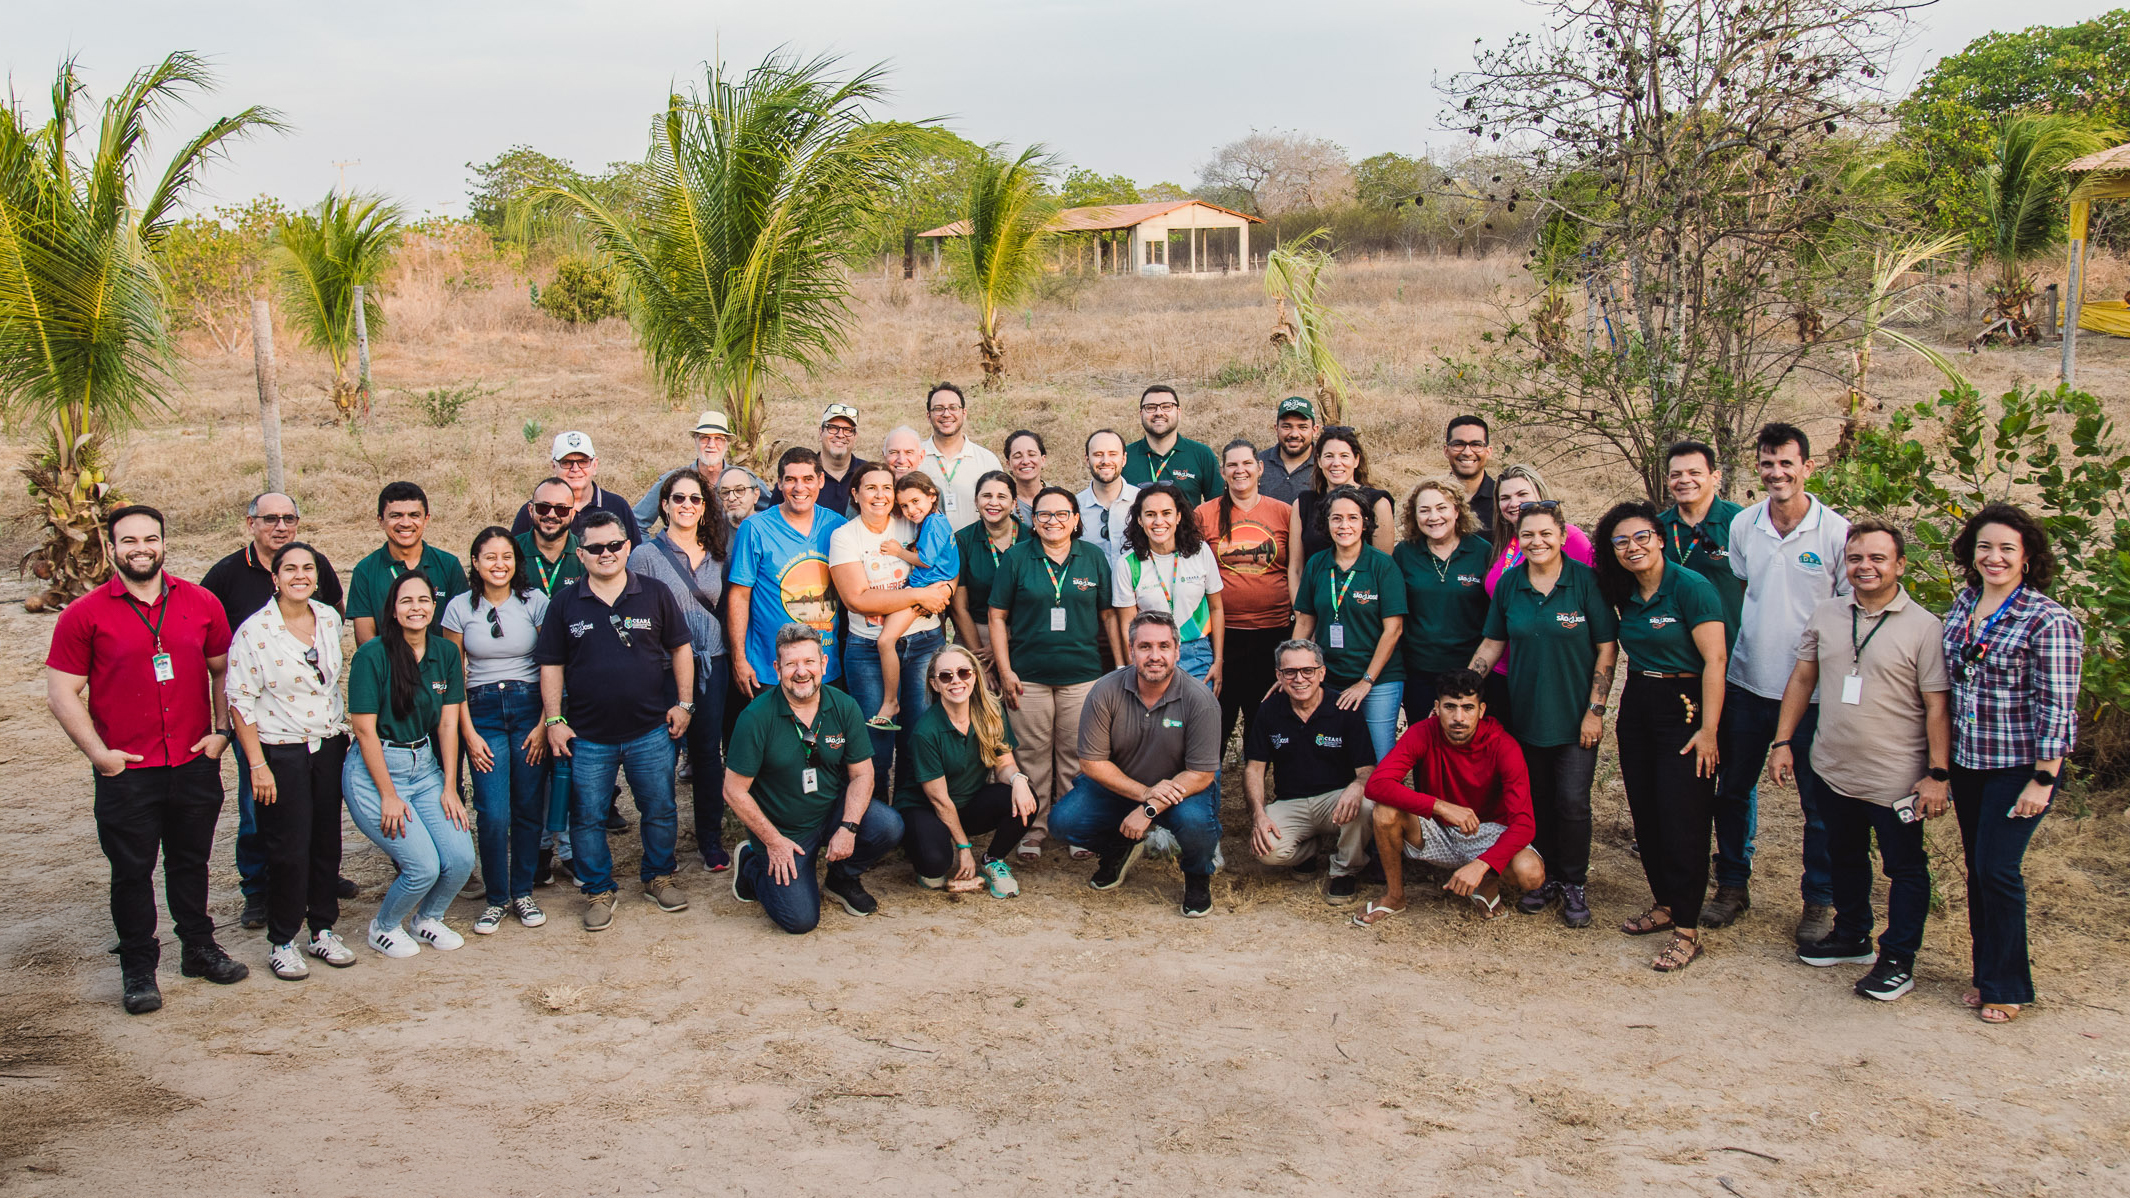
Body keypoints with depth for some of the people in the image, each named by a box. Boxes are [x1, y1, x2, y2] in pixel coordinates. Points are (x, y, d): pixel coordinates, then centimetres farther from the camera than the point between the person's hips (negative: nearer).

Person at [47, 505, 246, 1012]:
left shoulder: (200, 603, 4)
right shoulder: (85, 615, -4)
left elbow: (222, 670, 14)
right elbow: (61, 694, -4)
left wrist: (223, 731, 4)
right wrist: (98, 753, -9)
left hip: (195, 764, 2)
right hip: (127, 772, -2)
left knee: (191, 861, 16)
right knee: (132, 871, 6)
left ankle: (200, 947, 31)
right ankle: (138, 970, 18)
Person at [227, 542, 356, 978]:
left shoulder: (329, 619, 3)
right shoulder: (254, 631, -12)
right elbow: (240, 702, -10)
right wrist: (257, 765, -13)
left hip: (329, 746, 5)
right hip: (281, 753, -5)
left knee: (327, 841, 9)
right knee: (289, 850, -1)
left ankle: (324, 930, 23)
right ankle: (282, 942, 13)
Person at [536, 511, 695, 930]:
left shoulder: (656, 595, 0)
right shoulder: (564, 603, 1)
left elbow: (681, 648, 7)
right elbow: (551, 665, 4)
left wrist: (684, 703, 2)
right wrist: (554, 720, -1)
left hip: (650, 731, 0)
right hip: (587, 735, 0)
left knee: (660, 811, 10)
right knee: (587, 817, 6)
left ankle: (659, 877, 30)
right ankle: (598, 890, 23)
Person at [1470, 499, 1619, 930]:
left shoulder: (1586, 580, -8)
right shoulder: (1509, 584, 2)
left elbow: (1607, 648, -6)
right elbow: (1491, 644, 9)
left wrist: (1595, 709, -9)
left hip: (1574, 716, -3)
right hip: (1526, 712, 3)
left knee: (1572, 801, -3)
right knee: (1536, 799, 9)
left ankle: (1573, 884, 14)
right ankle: (1544, 877, 25)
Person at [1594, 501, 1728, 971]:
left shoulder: (1690, 587, -14)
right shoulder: (1626, 595, 8)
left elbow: (1715, 660, -17)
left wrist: (1708, 729, -19)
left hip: (1684, 707, -7)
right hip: (1636, 707, 7)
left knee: (1681, 821, -6)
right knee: (1645, 814, 11)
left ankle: (1687, 930, 0)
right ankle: (1664, 905, 26)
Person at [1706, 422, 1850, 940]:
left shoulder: (1835, 531, -8)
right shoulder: (1742, 524, 2)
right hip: (1747, 683, 3)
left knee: (1819, 800, 6)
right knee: (1733, 788, 12)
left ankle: (1820, 900, 20)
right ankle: (1732, 886, 27)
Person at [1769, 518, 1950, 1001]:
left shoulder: (1924, 627, -10)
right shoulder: (1826, 615, 3)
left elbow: (1938, 706, -10)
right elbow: (1802, 679, 10)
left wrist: (1938, 772, -13)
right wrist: (1782, 742, 7)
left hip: (1897, 778, -5)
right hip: (1833, 769, 5)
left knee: (1905, 868, 6)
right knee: (1844, 859, 20)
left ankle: (1898, 959, 17)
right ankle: (1851, 937, 37)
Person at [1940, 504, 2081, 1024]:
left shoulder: (2049, 622, -14)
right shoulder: (1962, 605, 6)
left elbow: (2056, 707, -15)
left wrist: (2042, 781, -16)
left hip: (2019, 766, -6)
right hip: (1968, 762, 6)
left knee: (1996, 869, -6)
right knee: (1976, 868, 12)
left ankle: (2006, 987, 10)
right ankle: (1985, 973, 26)